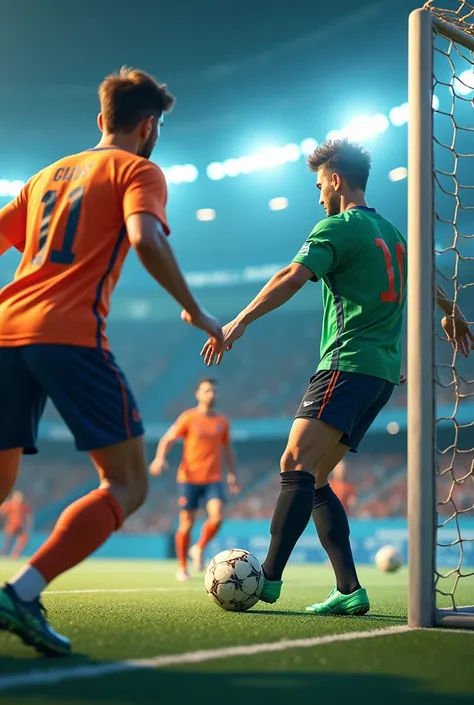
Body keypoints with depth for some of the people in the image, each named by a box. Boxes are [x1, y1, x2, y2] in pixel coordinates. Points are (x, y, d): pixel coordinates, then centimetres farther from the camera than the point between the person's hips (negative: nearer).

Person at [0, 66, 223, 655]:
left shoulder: (48, 174, 26)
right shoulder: (139, 170, 7)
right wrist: (196, 314, -3)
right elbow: (145, 239, -12)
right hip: (70, 335, -7)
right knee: (127, 485, -2)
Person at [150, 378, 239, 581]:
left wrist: (232, 474, 17)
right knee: (187, 524, 0)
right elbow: (167, 439, -3)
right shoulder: (188, 418, -1)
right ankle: (182, 568, 16)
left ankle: (199, 549, 8)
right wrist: (160, 458, -21)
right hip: (189, 478, -3)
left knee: (217, 516, -18)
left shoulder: (222, 421, 10)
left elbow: (227, 449, 22)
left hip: (213, 480, 3)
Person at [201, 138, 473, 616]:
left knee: (297, 463, -19)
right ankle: (349, 590, 0)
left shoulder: (339, 227, -3)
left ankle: (269, 577, -30)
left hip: (348, 364, -9)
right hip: (384, 371, 9)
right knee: (312, 479, 7)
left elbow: (294, 276, -19)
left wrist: (240, 321, -23)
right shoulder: (392, 234, 23)